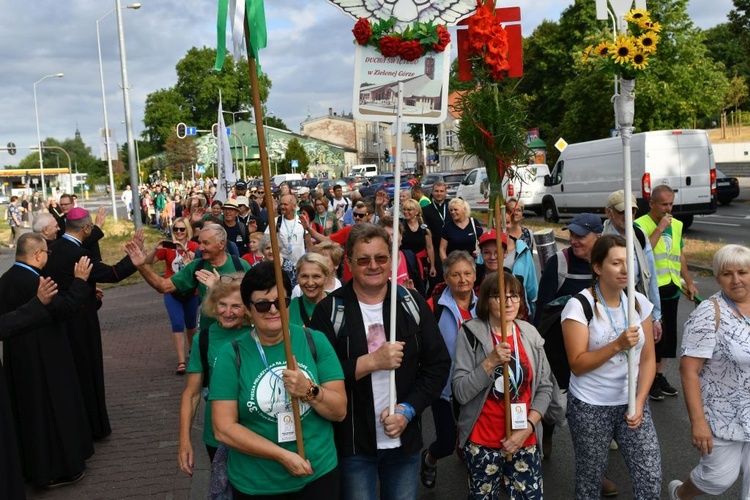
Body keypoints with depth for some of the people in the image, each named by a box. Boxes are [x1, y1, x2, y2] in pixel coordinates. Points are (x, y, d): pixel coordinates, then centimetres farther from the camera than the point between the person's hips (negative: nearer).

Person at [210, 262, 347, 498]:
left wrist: (309, 391, -23)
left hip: (319, 474, 1)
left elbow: (340, 411, -5)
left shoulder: (315, 341, -5)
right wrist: (283, 455, -17)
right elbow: (224, 429, -12)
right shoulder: (231, 355, -9)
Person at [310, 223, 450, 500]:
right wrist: (372, 361, -22)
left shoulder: (413, 304, 0)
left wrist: (407, 410, -11)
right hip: (352, 442, -2)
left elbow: (438, 364, 0)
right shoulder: (330, 310, -8)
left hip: (405, 438, 3)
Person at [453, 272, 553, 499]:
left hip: (525, 441, 3)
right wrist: (491, 362, -24)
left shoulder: (530, 334, 1)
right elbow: (460, 393, -14)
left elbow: (545, 387, 4)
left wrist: (527, 428, -6)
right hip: (482, 442, -3)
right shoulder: (471, 334, -10)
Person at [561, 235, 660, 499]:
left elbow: (648, 359, 2)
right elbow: (577, 365, -17)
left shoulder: (639, 302, 0)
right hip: (590, 407, -4)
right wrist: (618, 345, -27)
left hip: (632, 402, 4)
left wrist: (639, 402, -8)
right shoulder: (579, 306, -14)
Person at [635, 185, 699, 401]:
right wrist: (659, 228, -23)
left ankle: (660, 375, 30)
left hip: (672, 288, 7)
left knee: (669, 334, 14)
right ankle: (649, 379, 13)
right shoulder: (640, 225, -11)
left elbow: (680, 255, 18)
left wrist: (689, 283, 16)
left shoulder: (676, 225, 10)